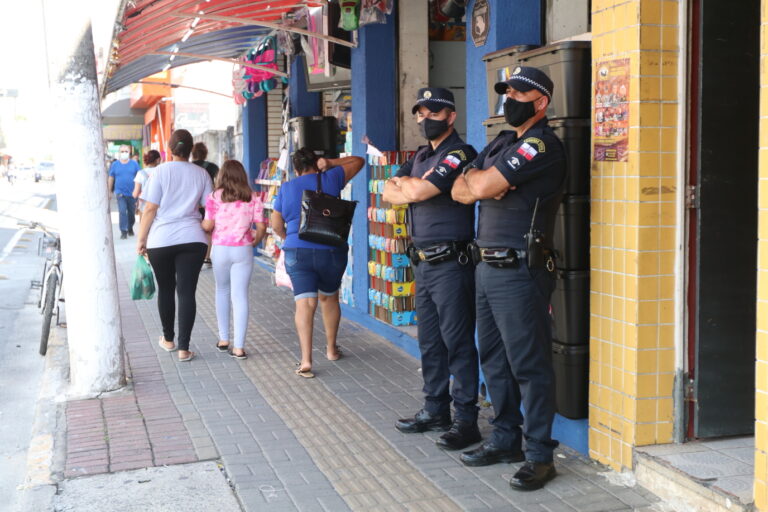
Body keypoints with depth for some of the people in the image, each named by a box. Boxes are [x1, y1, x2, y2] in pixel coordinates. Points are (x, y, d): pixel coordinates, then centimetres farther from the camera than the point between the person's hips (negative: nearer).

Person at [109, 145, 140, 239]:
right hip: (120, 193, -1)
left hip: (132, 193, 1)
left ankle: (130, 228, 31)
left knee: (131, 212, 10)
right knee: (122, 212, -12)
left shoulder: (134, 164, 2)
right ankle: (123, 231, -8)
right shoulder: (115, 164, 4)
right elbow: (111, 178, 9)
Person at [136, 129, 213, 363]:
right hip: (192, 239, 1)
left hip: (161, 239, -1)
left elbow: (150, 209, -5)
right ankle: (184, 348, -2)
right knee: (187, 292, 1)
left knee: (165, 290, 15)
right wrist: (207, 234, 18)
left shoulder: (161, 171, -3)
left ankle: (168, 339, 31)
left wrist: (141, 239, 2)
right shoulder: (201, 174, 5)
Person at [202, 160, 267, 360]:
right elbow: (261, 227, -3)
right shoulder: (253, 197, -1)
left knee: (222, 291, 20)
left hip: (220, 249, 0)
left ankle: (223, 339, 24)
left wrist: (198, 224, 15)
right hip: (243, 250, 0)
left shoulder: (215, 197, -5)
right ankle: (239, 347, -2)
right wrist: (255, 241, 16)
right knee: (240, 296, 1)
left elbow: (208, 225, -7)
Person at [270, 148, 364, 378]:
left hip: (297, 253, 0)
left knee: (305, 303, -6)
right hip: (331, 251, 1)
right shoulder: (330, 179, 2)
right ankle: (331, 348, 35)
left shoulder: (286, 189, 6)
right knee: (329, 298, 21)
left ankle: (306, 360, -18)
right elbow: (358, 161, 15)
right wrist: (329, 163, 12)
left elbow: (276, 225, 11)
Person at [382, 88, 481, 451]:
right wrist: (413, 187, -8)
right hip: (423, 263, 9)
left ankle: (466, 420, 2)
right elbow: (390, 193, 9)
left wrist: (406, 184, 1)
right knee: (429, 342, 14)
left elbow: (417, 192, -20)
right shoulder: (420, 156, 18)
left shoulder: (459, 154, -10)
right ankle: (435, 410, 25)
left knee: (458, 343, -5)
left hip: (451, 264, -9)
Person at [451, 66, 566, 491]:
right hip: (487, 267, 9)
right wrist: (480, 181, -10)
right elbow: (460, 191, 11)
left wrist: (477, 179, 3)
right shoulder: (500, 143, 17)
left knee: (529, 365, -4)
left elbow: (482, 187, -19)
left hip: (519, 272, -9)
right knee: (494, 360, 16)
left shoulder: (541, 144, -12)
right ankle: (505, 440, 28)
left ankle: (539, 455, 4)